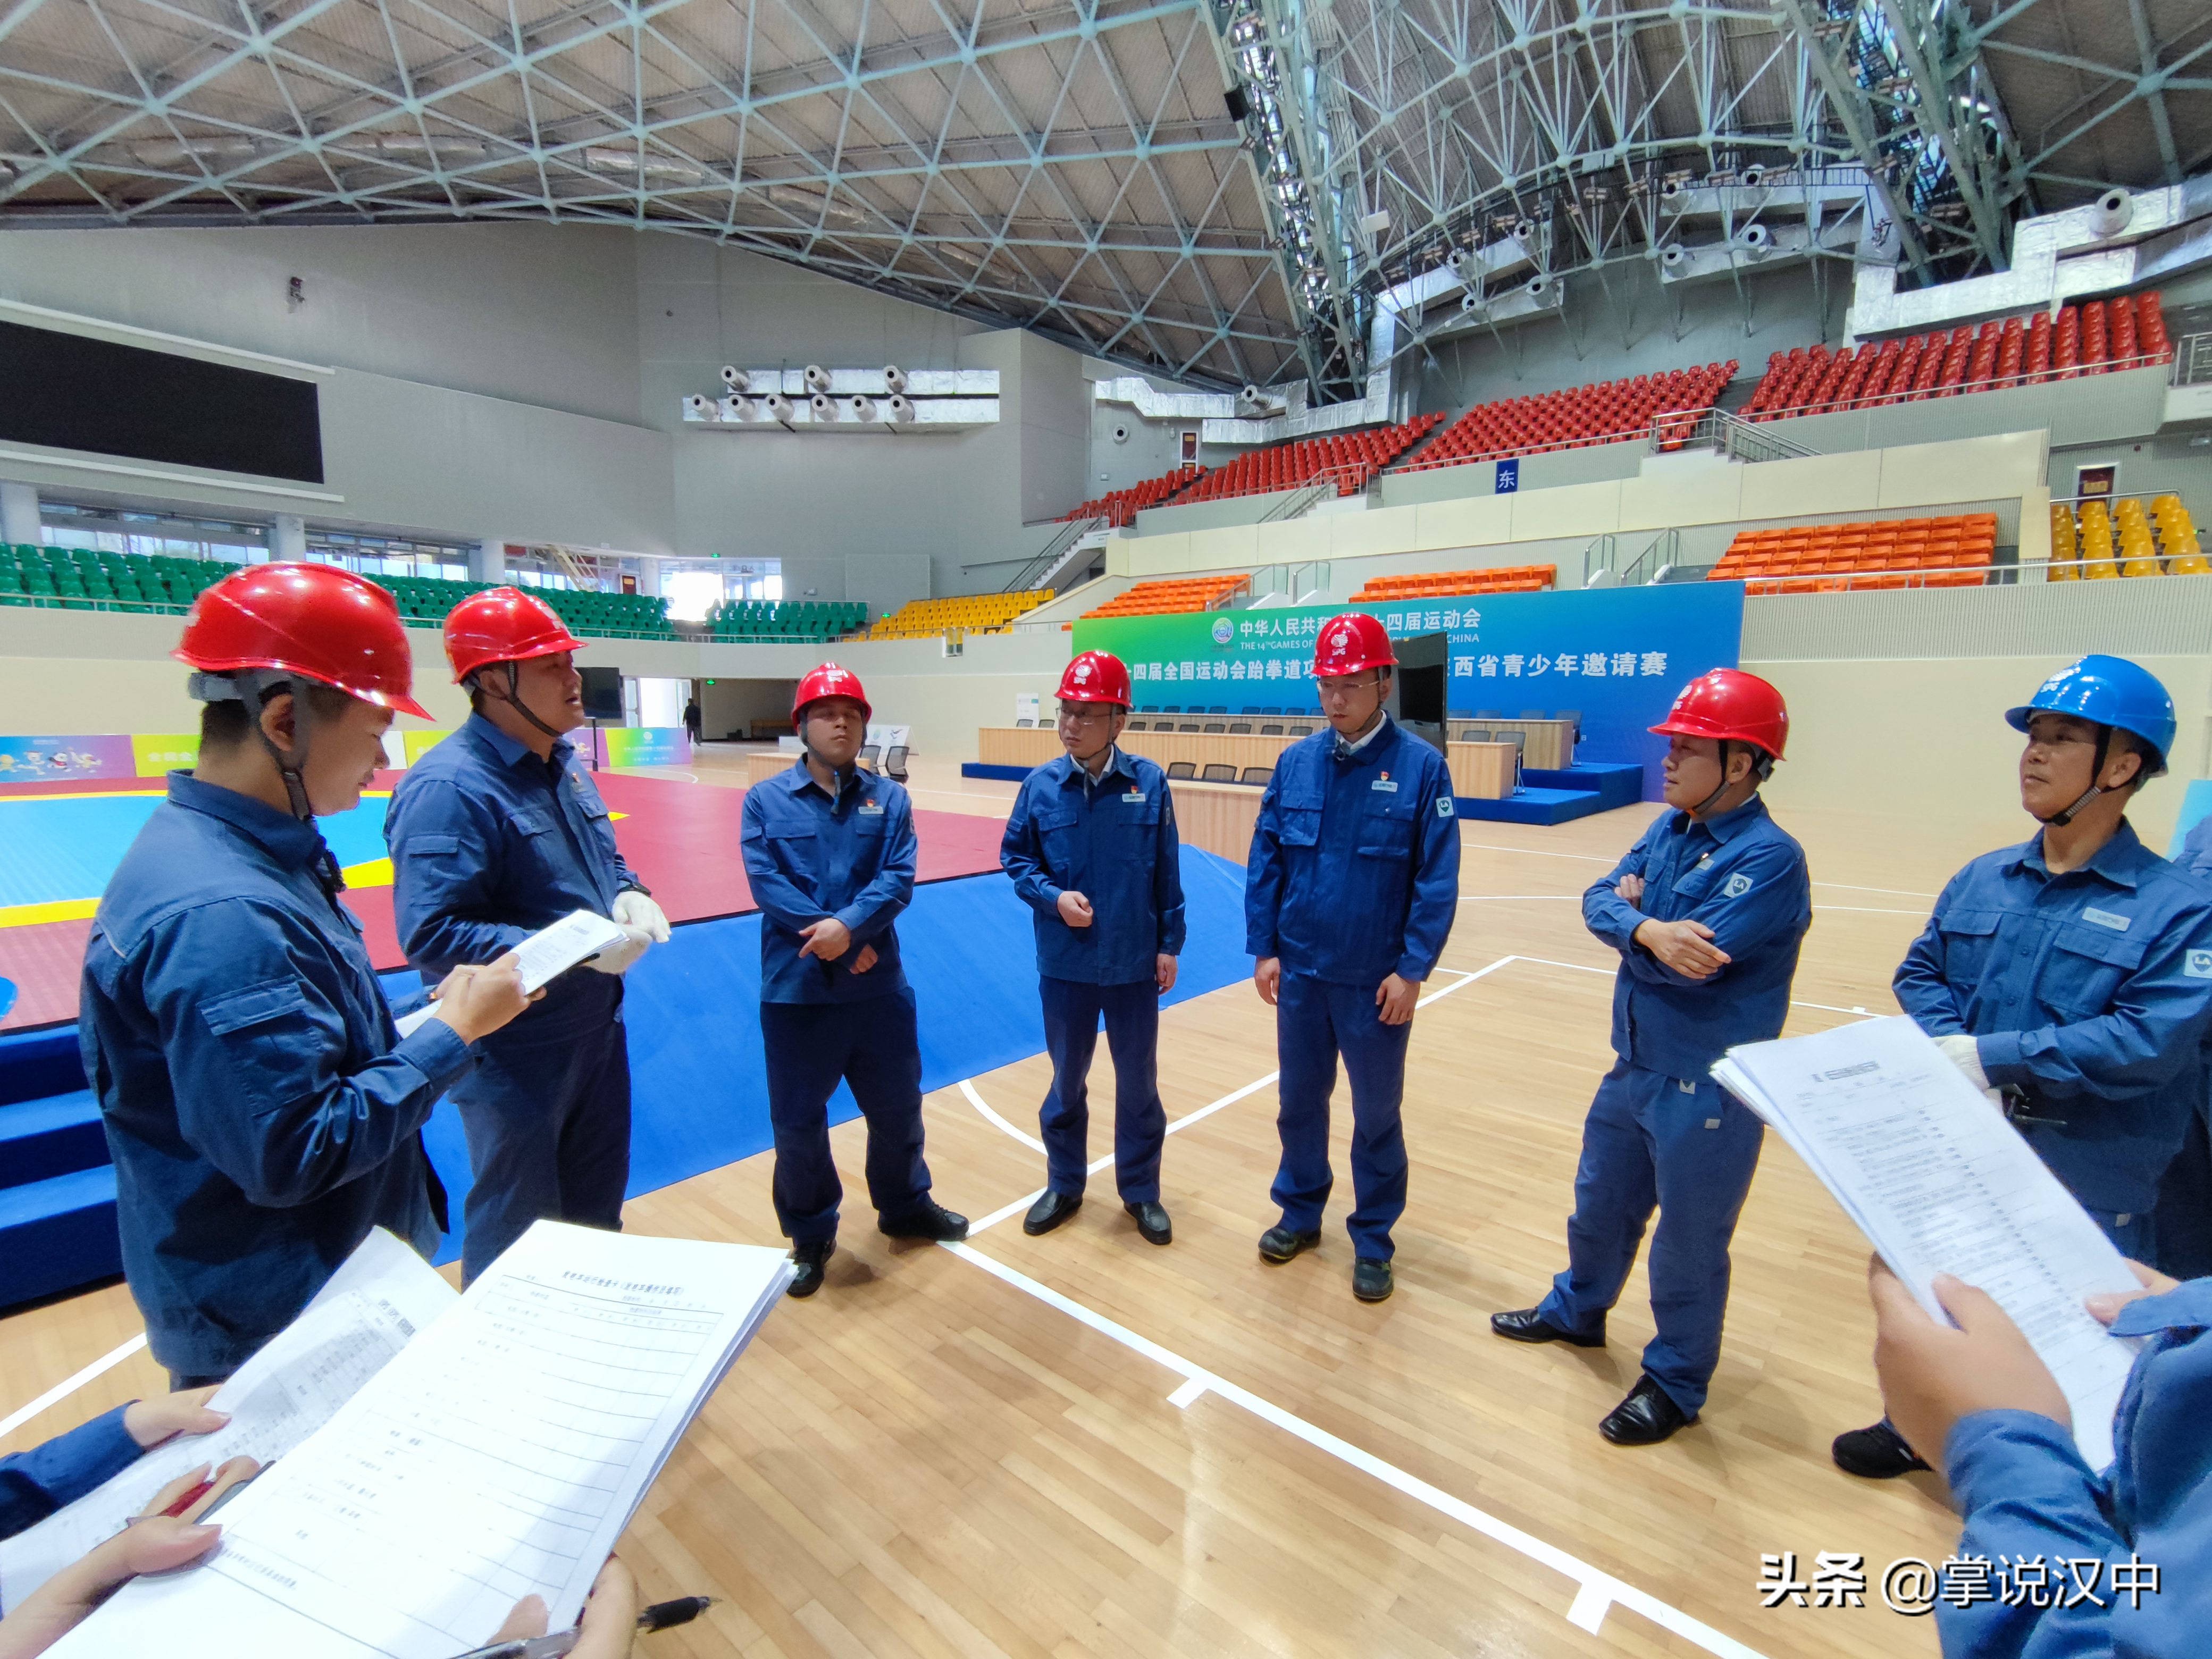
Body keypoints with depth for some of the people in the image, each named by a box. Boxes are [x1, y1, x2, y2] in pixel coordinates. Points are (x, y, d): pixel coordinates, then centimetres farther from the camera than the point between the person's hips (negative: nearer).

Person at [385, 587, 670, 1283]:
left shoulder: (567, 767, 5)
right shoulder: (447, 786, -23)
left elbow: (607, 858, 17)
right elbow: (431, 935, -28)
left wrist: (630, 897, -6)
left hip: (598, 1033, 9)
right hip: (514, 1060, -8)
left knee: (596, 1211, 27)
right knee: (516, 1243, 13)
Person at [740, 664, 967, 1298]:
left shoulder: (889, 798, 3)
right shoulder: (765, 800, -1)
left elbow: (899, 879, -8)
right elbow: (766, 883, -11)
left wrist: (849, 926, -25)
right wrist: (835, 946, -17)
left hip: (880, 986, 2)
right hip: (794, 989, -2)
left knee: (898, 1107, 16)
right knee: (797, 1120, 10)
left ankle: (905, 1206, 41)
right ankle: (810, 1235, 32)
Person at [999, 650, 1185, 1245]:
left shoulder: (1149, 782, -8)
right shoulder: (1040, 786, -7)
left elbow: (1167, 872, -2)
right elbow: (1015, 860, 4)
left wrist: (1170, 943, 0)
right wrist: (1053, 897, -13)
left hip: (1135, 963, -1)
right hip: (1065, 964, 1)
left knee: (1138, 1081, 14)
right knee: (1067, 1080, 17)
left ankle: (1141, 1191, 34)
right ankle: (1064, 1186, 38)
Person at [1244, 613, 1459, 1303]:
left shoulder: (1420, 766, -10)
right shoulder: (1296, 762, 0)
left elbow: (1437, 880, -10)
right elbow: (1265, 862, 3)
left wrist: (1412, 970, -12)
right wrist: (1262, 948, 0)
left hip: (1376, 980, -3)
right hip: (1299, 972, 3)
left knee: (1376, 1115, 13)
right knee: (1299, 1102, 17)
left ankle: (1373, 1240, 31)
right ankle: (1300, 1213, 38)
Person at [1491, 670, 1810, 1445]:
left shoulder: (1769, 856, -21)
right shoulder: (1668, 829, 3)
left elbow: (1694, 958, -28)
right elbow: (1600, 901, -3)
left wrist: (1634, 912, -10)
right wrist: (1646, 929, -24)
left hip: (1707, 1091, -8)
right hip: (1634, 1067, 8)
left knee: (1689, 1246, 10)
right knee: (1600, 1204, 25)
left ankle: (1675, 1383, 32)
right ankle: (1577, 1310, 49)